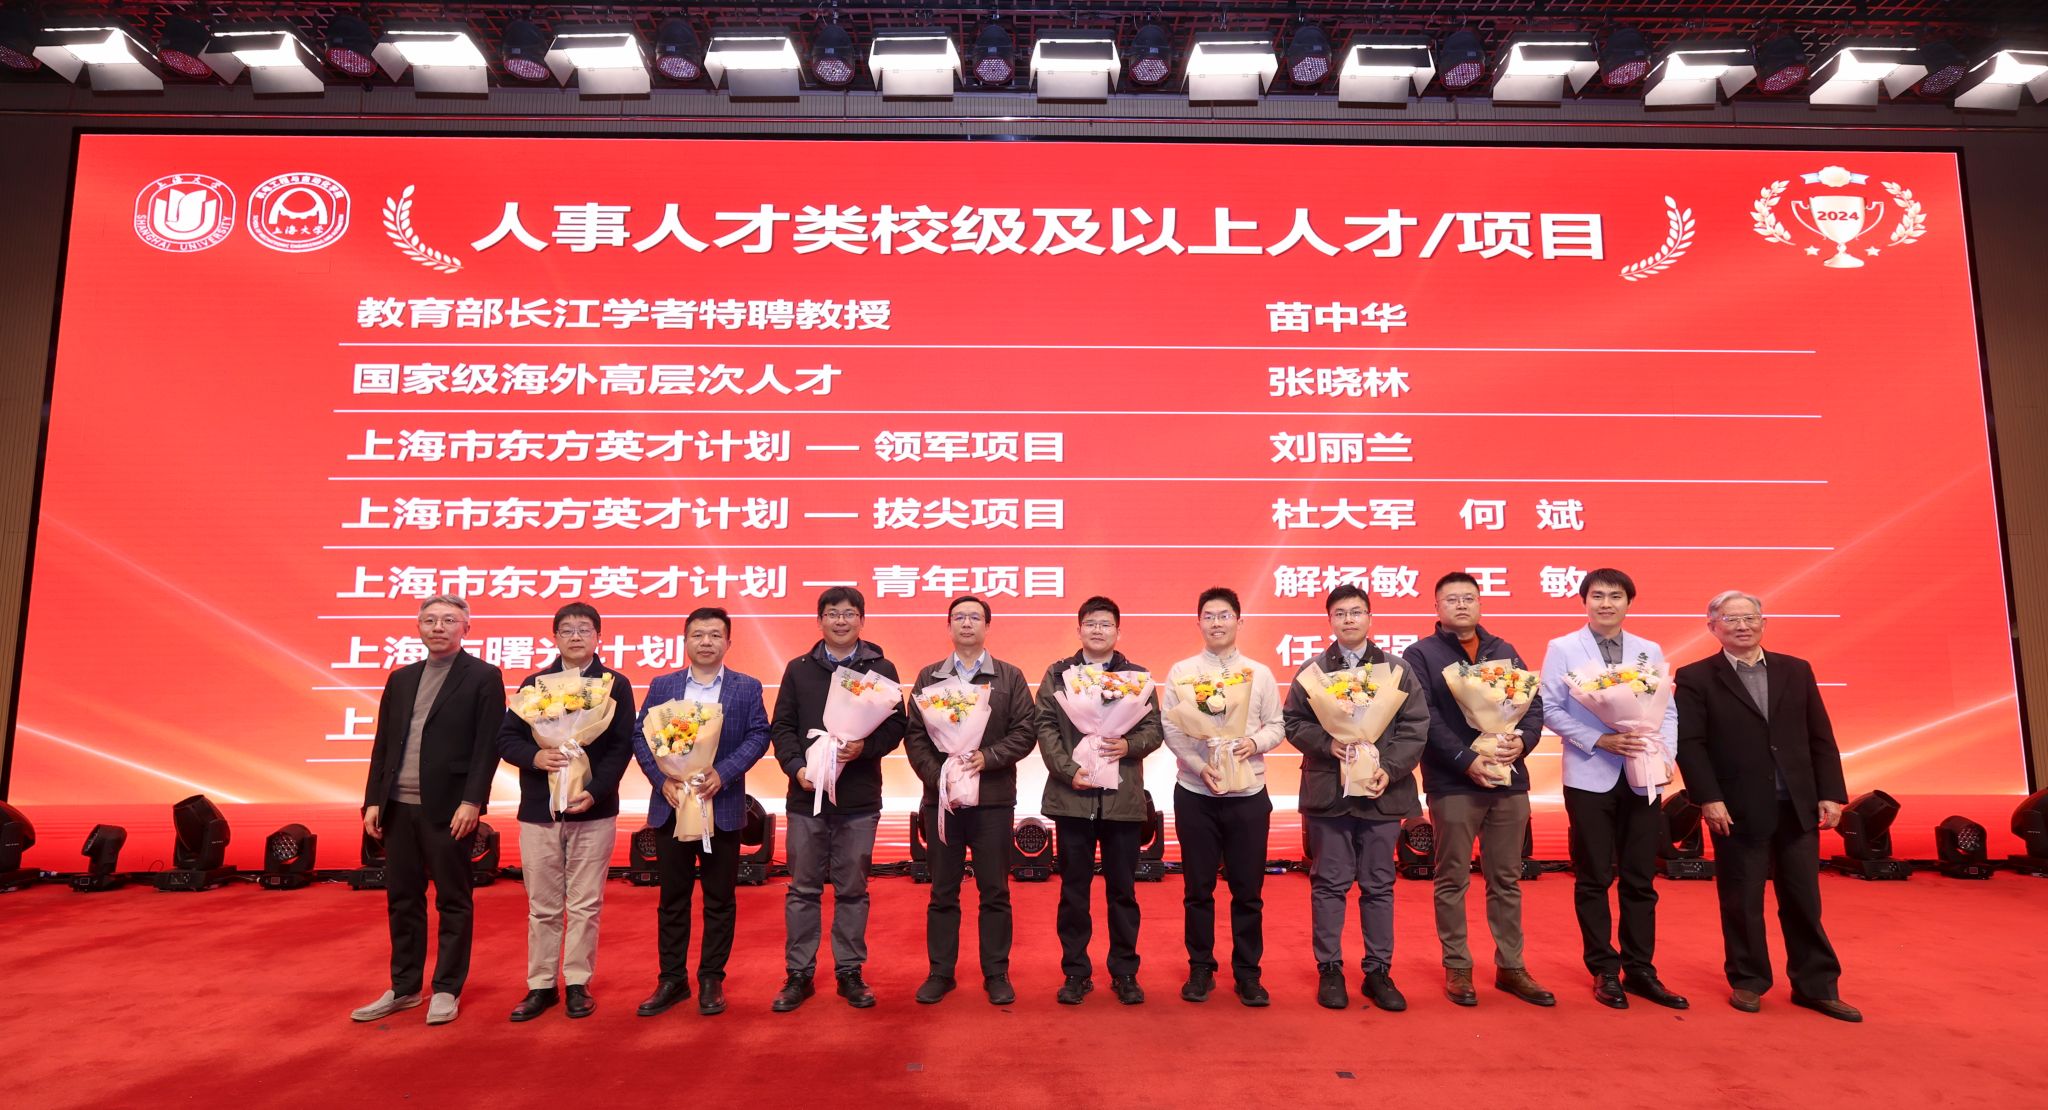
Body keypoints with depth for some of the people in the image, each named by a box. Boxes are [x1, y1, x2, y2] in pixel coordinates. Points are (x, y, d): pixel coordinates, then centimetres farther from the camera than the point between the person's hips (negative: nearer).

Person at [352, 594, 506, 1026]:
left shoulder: (483, 677, -4)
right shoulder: (400, 678, 14)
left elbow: (488, 746, -9)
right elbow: (382, 744, 14)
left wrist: (471, 802, -16)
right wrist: (373, 800, 7)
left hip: (449, 807, -5)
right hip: (398, 807, 6)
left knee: (452, 901, 4)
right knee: (402, 900, 13)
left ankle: (446, 991, 15)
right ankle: (403, 989, 25)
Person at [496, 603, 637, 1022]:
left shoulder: (615, 685, 2)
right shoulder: (534, 684, 9)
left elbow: (622, 747, -5)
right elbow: (506, 739, 4)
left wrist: (595, 791, -17)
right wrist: (535, 757, -16)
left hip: (593, 810, -2)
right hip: (538, 811, 2)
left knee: (585, 906, 4)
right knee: (542, 907, 9)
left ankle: (578, 984, 16)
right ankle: (541, 985, 19)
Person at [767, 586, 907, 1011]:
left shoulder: (881, 668, 5)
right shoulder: (799, 669, 8)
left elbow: (895, 726, 1)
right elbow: (781, 726, 4)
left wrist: (865, 747, -18)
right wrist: (796, 767, -11)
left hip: (859, 799, -1)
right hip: (806, 795, 1)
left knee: (852, 890, 8)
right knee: (803, 889, 7)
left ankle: (850, 973, 20)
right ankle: (799, 974, 19)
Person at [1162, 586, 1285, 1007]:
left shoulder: (1260, 673, 6)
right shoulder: (1181, 671, 2)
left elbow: (1278, 726, 7)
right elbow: (1169, 728, -3)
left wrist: (1255, 742, -14)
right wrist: (1200, 766, -16)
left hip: (1248, 794, 1)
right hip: (1195, 793, -1)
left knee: (1248, 889, 6)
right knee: (1198, 887, 8)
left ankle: (1247, 971, 20)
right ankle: (1201, 969, 21)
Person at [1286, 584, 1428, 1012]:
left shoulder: (1398, 670, 5)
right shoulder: (1312, 670, 5)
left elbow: (1415, 726, 1)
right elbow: (1293, 721, 2)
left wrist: (1391, 769, -10)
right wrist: (1327, 743, -15)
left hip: (1381, 792, 1)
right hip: (1327, 792, -1)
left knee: (1379, 885, 9)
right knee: (1329, 883, 6)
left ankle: (1378, 971, 20)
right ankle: (1329, 970, 17)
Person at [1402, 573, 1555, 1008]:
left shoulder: (1504, 652, 15)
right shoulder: (1421, 654, -1)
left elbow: (1533, 703, 10)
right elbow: (1424, 717, -12)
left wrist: (1524, 741, -10)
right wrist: (1466, 760, -19)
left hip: (1510, 781, 4)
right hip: (1453, 784, -4)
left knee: (1506, 880, 12)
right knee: (1452, 881, 4)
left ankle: (1510, 966, 22)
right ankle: (1457, 968, 15)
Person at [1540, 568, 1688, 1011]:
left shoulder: (1649, 652, 11)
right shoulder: (1563, 648, 0)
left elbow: (1668, 710, 9)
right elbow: (1551, 710, -5)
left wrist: (1665, 751, -9)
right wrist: (1601, 741, -15)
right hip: (1590, 778, -3)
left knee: (1641, 880, 8)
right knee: (1594, 879, 4)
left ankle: (1640, 970, 19)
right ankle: (1604, 972, 15)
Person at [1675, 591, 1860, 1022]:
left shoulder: (1796, 671, 9)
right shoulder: (1696, 678, -2)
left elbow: (1821, 738, 9)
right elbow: (1690, 744, -8)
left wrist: (1831, 793, 2)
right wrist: (1709, 799, -14)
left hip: (1798, 807, 3)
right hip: (1738, 810, -3)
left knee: (1805, 901, 10)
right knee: (1742, 902, 6)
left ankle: (1815, 985, 21)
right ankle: (1747, 982, 19)